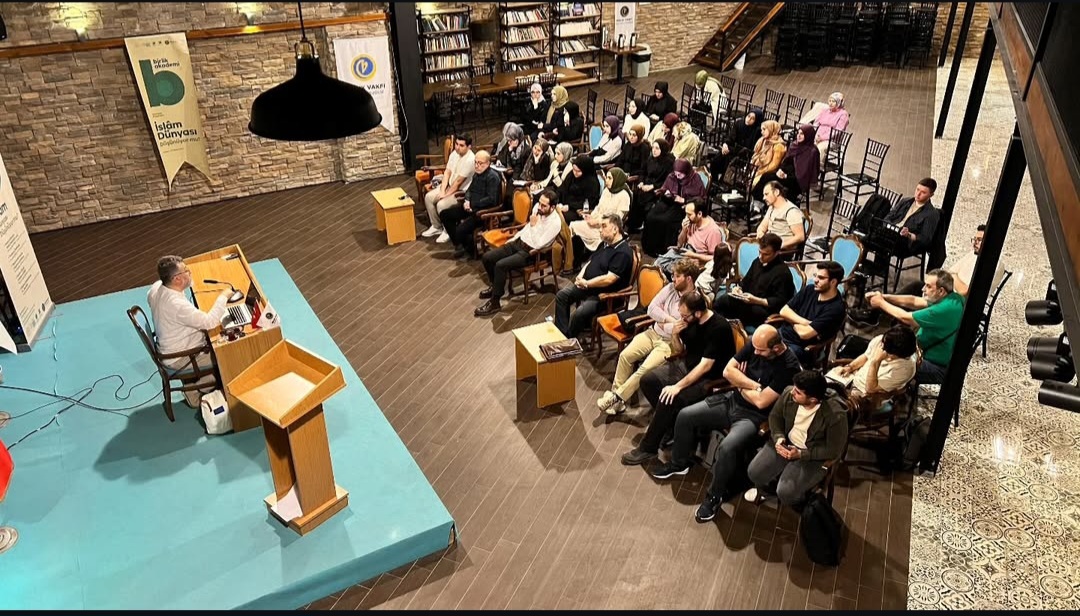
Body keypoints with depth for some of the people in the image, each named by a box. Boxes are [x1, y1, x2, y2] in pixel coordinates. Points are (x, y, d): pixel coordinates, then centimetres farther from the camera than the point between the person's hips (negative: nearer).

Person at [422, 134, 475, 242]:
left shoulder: (470, 160, -27)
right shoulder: (454, 153, 0)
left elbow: (458, 181, -23)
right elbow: (447, 172, 4)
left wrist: (446, 195, -16)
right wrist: (442, 190, -7)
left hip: (463, 191, -9)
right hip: (450, 186, 9)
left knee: (441, 204, -26)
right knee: (428, 197, -3)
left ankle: (448, 231, -4)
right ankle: (436, 227, 10)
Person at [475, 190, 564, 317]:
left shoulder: (555, 222, -23)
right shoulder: (537, 207, -1)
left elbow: (537, 245, -25)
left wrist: (533, 225, -23)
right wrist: (513, 238, 18)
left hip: (531, 252, -8)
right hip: (519, 242, 8)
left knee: (501, 265, -28)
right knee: (487, 257, -2)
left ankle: (494, 302, -15)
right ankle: (496, 286, 23)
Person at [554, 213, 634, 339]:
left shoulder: (623, 252, -20)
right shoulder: (605, 244, 12)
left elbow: (609, 279, -27)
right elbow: (590, 262, 20)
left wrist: (586, 283, -16)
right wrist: (580, 276, -1)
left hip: (605, 294, -10)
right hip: (587, 286, 10)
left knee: (580, 313, -28)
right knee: (561, 295, 1)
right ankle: (561, 333, 3)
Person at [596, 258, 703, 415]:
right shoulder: (671, 287, 3)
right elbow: (652, 308, 0)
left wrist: (662, 324, -9)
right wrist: (669, 320, -13)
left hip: (671, 343, -6)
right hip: (653, 333, 6)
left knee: (645, 369, -24)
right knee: (625, 355, -12)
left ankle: (616, 398, -11)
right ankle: (616, 393, -3)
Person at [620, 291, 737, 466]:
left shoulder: (719, 328, -24)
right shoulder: (690, 321, -2)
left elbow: (705, 366, -27)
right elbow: (679, 352, 11)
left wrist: (678, 386, -29)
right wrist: (675, 335, -11)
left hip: (709, 378, -8)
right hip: (686, 366, 9)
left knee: (669, 398, -27)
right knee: (647, 381, -5)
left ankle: (648, 449, -11)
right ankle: (669, 423, 7)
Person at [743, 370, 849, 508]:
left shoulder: (835, 415, -30)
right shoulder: (789, 394, -17)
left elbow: (834, 451, -17)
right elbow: (775, 416, 3)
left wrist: (801, 454, -24)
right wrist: (779, 437, -15)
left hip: (814, 456, -4)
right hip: (786, 443, 4)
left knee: (786, 493, -21)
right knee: (754, 472, -12)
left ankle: (799, 500, 16)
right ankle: (764, 487, 25)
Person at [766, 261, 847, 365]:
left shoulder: (836, 308, -17)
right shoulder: (810, 290, 5)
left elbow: (805, 333, -21)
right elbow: (783, 311, 2)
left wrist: (791, 321, -1)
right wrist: (804, 323, -13)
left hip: (800, 348, -7)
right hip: (781, 333, 7)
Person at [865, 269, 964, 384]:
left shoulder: (944, 309, -31)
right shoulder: (953, 297, -2)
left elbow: (906, 317, -21)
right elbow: (914, 301, 2)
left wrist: (881, 303, -8)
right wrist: (884, 297, -8)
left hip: (938, 368, -9)